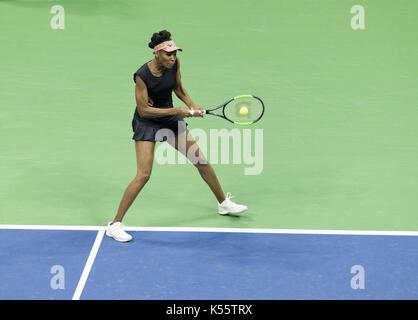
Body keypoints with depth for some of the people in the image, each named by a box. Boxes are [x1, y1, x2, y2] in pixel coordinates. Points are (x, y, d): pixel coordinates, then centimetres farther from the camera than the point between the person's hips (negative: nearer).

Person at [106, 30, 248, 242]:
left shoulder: (174, 63, -9)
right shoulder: (142, 75, -26)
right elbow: (143, 110, -23)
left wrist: (192, 106, -6)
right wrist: (175, 111, -26)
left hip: (171, 119, 6)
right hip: (146, 123, -6)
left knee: (201, 160, 11)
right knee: (144, 175, -16)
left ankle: (224, 203, 33)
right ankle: (115, 225, -7)